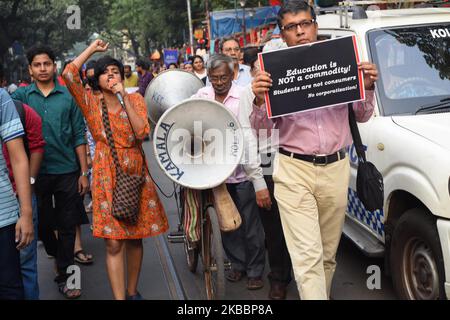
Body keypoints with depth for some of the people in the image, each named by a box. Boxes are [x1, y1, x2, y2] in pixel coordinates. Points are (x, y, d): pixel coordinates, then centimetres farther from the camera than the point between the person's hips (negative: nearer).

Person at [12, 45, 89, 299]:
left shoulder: (68, 96, 2)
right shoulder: (22, 95, 2)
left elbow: (79, 136, 2)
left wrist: (84, 172, -2)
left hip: (67, 172, 0)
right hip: (36, 173, 1)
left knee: (67, 226, 5)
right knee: (42, 224, 14)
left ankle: (64, 275, 17)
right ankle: (57, 255, 41)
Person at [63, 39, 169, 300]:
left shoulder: (136, 99, 4)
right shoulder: (91, 103, 2)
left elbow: (142, 132, -11)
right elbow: (69, 75, -13)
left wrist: (125, 97, -13)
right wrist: (92, 49, -5)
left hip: (136, 173, 2)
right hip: (107, 176, -2)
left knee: (135, 238, 10)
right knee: (114, 243, -7)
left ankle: (132, 291, 26)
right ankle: (120, 297, -2)